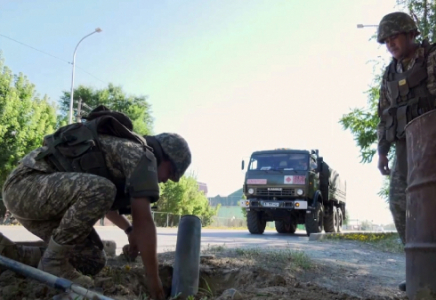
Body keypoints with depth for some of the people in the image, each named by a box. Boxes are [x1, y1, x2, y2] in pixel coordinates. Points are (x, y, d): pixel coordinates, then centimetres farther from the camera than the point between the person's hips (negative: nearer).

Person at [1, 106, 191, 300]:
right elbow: (143, 220, -18)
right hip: (24, 185, -10)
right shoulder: (142, 155, -12)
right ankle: (53, 262, -13)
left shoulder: (123, 156, 20)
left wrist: (129, 230, 37)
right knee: (99, 189, -32)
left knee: (94, 262, 4)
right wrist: (153, 280, -13)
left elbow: (100, 202, 38)